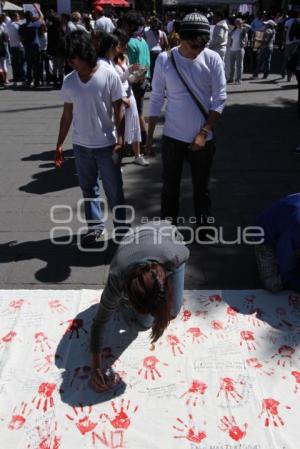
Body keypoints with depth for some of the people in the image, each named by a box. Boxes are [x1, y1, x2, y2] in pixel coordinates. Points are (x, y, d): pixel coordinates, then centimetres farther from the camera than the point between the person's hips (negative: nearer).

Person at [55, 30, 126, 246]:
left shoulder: (109, 76, -11)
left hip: (106, 144, -4)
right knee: (88, 188, 13)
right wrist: (60, 144, 8)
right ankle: (95, 226, 27)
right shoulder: (69, 81, 1)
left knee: (114, 190, 6)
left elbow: (118, 110, -7)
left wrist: (120, 138, -15)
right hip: (81, 145, 4)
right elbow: (67, 114, 8)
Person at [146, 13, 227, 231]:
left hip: (203, 138, 0)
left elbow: (220, 99, -6)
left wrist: (204, 132, -14)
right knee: (170, 187, 11)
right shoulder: (164, 60, -8)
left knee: (202, 187, 15)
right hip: (172, 137, 0)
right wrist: (150, 135, 2)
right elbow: (156, 99, -1)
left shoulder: (213, 59, -9)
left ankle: (203, 226, 35)